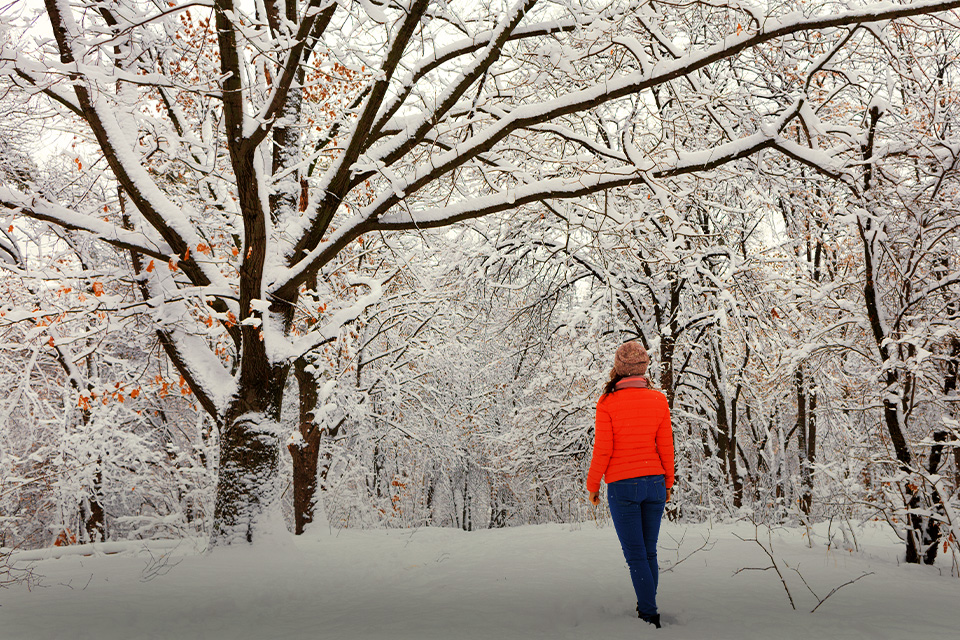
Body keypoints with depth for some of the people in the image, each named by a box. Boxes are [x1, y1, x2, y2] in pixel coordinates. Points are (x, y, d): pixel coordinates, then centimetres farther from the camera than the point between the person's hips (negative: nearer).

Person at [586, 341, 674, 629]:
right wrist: (668, 483, 15)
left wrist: (592, 485, 3)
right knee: (649, 553, 15)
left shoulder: (607, 403, -10)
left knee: (636, 556, 3)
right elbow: (665, 448, 2)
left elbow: (602, 450, -9)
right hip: (654, 483, 4)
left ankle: (650, 616, 0)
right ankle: (646, 608, 24)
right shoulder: (658, 401, -1)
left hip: (622, 486, -4)